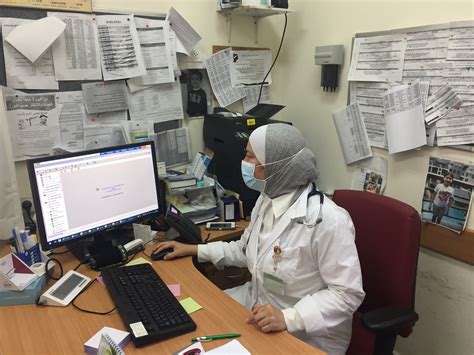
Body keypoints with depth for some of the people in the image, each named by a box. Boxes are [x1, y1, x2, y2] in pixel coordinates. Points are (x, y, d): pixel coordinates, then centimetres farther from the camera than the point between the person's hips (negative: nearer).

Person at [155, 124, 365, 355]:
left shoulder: (327, 220, -27)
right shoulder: (267, 199, -1)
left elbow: (348, 292, -22)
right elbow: (247, 249, 12)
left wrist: (288, 318, -31)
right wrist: (194, 250, 10)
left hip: (306, 336, -7)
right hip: (259, 302, 7)